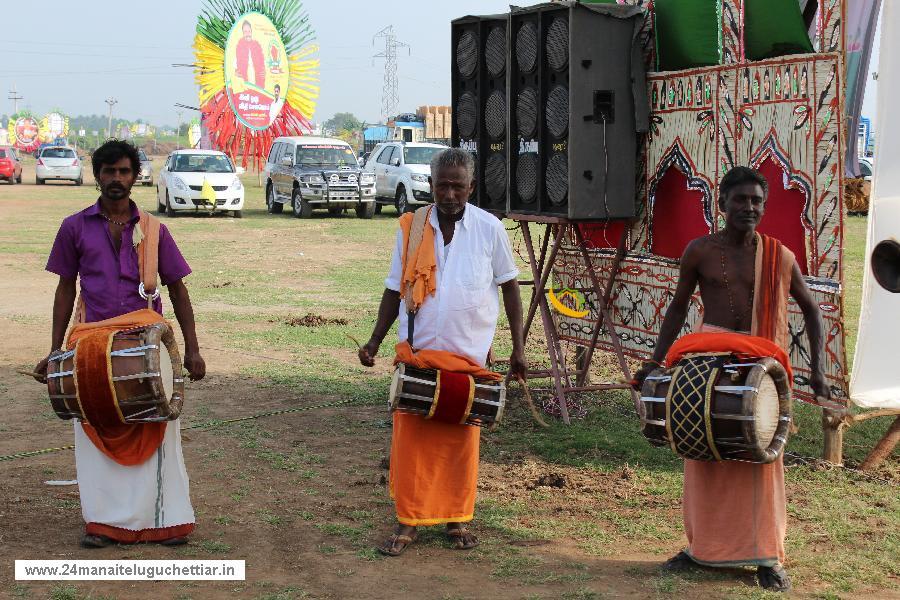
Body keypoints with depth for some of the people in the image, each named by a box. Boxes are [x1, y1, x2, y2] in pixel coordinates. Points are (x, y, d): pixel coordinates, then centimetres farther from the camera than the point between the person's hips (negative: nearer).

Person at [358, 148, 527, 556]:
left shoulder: (490, 229, -2)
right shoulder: (411, 227, 1)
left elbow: (509, 286, 6)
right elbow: (395, 289, 8)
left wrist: (518, 347, 3)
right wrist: (375, 341, 0)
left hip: (469, 354, -1)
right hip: (417, 351, 1)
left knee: (462, 439, 7)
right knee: (410, 436, 1)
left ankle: (457, 519, 22)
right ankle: (408, 522, 11)